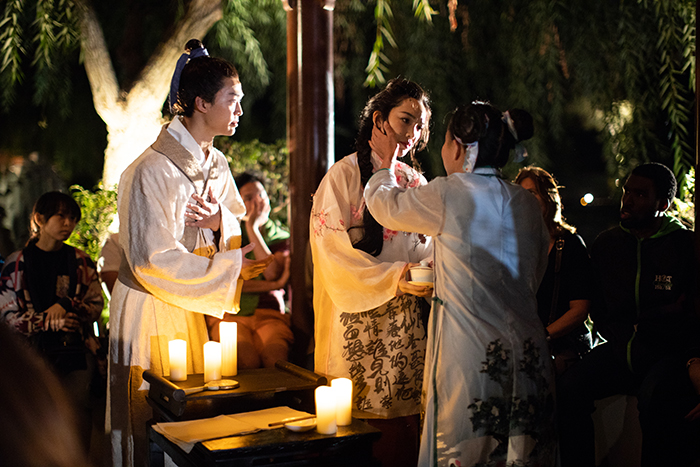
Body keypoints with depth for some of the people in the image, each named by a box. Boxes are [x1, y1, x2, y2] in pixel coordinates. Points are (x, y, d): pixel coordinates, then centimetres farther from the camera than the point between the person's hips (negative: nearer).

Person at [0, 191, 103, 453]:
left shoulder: (80, 261, 14)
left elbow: (96, 307, 13)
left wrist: (66, 306, -8)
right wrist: (49, 322, -14)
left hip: (76, 346, 2)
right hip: (33, 346, -1)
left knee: (77, 401, -25)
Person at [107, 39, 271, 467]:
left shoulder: (217, 164, 7)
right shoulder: (152, 171, -19)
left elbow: (239, 235, 10)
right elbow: (153, 261, -21)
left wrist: (223, 222, -15)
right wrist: (229, 266, -15)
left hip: (193, 310, 7)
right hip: (151, 310, -7)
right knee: (148, 424, 3)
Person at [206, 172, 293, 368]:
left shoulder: (281, 235, 14)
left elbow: (272, 273, -6)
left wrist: (253, 227, -3)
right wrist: (274, 284, -5)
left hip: (269, 312, 1)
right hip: (229, 312, -1)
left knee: (276, 357, -32)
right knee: (247, 360, -32)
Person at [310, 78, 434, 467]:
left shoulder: (416, 183, 15)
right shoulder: (344, 175, 0)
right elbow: (331, 251, -8)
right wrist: (391, 278, -17)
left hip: (406, 320, 4)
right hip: (358, 319, -4)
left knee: (405, 427, 0)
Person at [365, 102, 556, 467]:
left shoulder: (448, 194, -8)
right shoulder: (527, 204, 9)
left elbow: (384, 205, 9)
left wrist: (386, 161, 28)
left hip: (471, 351, -6)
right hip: (527, 351, 6)